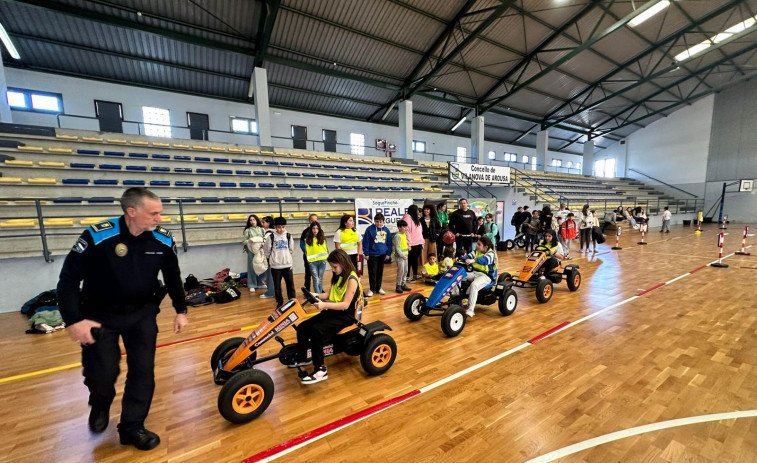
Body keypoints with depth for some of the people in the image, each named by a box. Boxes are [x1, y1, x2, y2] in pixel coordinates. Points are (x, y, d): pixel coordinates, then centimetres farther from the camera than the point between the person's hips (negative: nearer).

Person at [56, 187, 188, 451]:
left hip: (142, 314, 2)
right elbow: (68, 278, -11)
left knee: (143, 370, 2)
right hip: (101, 315, -2)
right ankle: (100, 407, 38)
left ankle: (132, 427, 22)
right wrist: (73, 320, -17)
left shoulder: (163, 240, -11)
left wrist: (181, 310, 5)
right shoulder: (97, 236, -20)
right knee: (101, 374, 1)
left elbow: (173, 277, 2)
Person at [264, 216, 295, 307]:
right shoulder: (271, 236, -7)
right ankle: (279, 302, 22)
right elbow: (266, 250, 3)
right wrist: (273, 258, 12)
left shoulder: (288, 236, 2)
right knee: (277, 285, 8)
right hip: (275, 265, -2)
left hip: (287, 264, 2)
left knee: (290, 284, 4)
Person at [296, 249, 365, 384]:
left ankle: (320, 370, -16)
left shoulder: (352, 279, -18)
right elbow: (331, 294, 12)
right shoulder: (338, 276, 9)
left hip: (346, 315, -9)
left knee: (316, 330, -29)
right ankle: (302, 358, 20)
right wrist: (316, 296, -4)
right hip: (334, 311, 9)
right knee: (302, 327, -2)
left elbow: (345, 304, -23)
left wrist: (325, 305, -32)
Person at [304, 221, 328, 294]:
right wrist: (308, 258, 0)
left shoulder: (322, 238, 4)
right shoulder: (307, 240, 2)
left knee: (320, 279, 10)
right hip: (312, 261, -1)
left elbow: (325, 248, 10)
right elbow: (306, 250, 6)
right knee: (316, 280, -5)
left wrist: (326, 257, 3)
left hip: (322, 261, 1)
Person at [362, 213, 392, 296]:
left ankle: (378, 288, 26)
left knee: (380, 272, 13)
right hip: (372, 254, -3)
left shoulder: (386, 230, 2)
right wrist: (366, 253, -8)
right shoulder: (369, 229, -8)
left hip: (382, 254, 3)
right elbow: (365, 242, -6)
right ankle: (372, 289, 16)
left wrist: (388, 253, 7)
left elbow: (389, 243, 8)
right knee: (372, 272, 2)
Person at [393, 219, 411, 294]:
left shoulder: (405, 234, 11)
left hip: (405, 256, 9)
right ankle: (398, 286, 7)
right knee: (401, 271, -4)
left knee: (405, 271, 13)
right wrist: (403, 256, -18)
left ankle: (403, 284, 25)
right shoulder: (397, 236, -16)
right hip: (400, 256, -9)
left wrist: (406, 254, 11)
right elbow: (397, 248, -19)